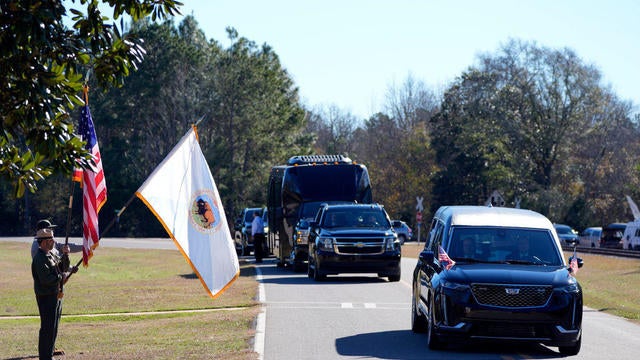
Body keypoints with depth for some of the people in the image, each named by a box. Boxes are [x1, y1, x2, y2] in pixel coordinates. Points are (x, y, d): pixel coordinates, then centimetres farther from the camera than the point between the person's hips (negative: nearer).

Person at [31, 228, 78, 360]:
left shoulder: (51, 254, 12)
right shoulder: (39, 258, -19)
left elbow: (61, 267, 18)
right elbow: (46, 279, -27)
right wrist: (62, 276, -16)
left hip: (56, 295, 10)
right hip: (46, 297, -10)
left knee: (54, 325, 20)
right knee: (48, 327, -7)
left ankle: (51, 349, 33)